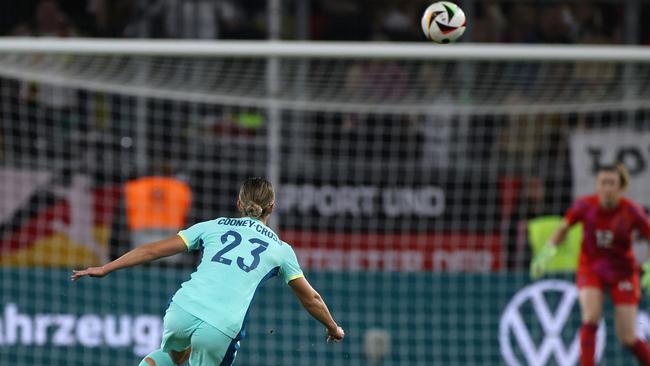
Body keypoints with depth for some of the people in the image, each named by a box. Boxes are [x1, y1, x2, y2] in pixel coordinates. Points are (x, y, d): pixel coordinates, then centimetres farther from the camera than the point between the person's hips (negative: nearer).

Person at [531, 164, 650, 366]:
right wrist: (547, 251, -10)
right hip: (590, 269, 1)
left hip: (622, 272, -1)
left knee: (627, 338, -2)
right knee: (590, 317, -26)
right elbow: (563, 228, 3)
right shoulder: (585, 205, -15)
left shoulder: (632, 211, -19)